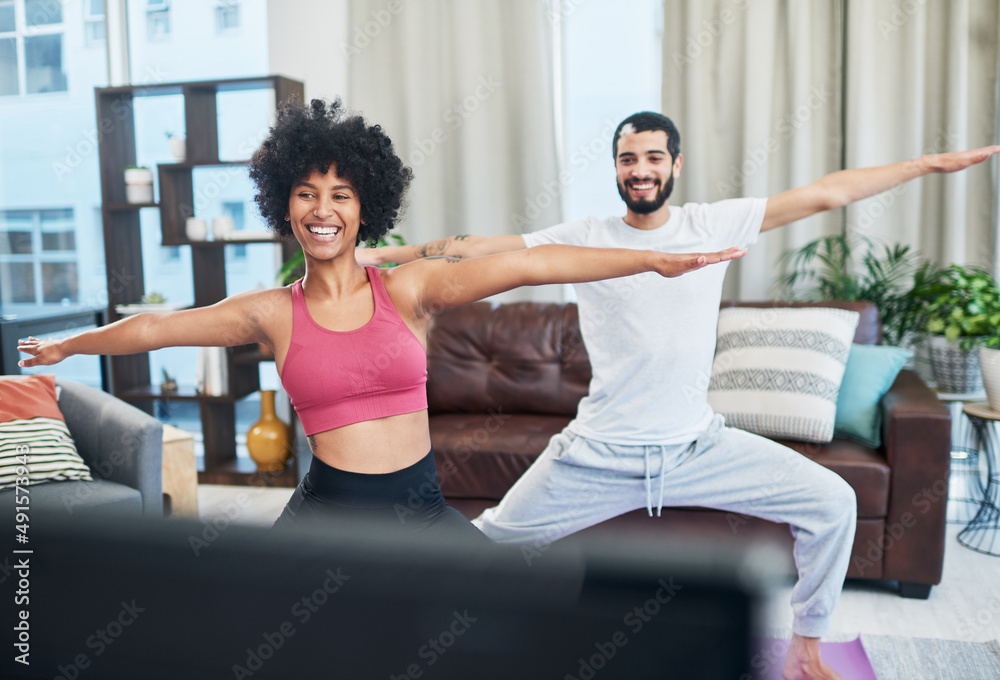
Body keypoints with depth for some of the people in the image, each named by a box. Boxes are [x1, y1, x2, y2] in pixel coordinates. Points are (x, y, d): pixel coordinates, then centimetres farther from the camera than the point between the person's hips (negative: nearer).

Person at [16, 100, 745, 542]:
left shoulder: (409, 288, -3)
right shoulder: (271, 313, 1)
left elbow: (525, 264, -13)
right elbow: (155, 326, 13)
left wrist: (655, 259, -16)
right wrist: (68, 346, 27)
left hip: (420, 508, 0)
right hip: (327, 511, 0)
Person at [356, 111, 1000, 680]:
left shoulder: (714, 224, 1)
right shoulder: (584, 237, -4)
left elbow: (825, 194, 2)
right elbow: (481, 249, -10)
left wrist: (933, 163, 5)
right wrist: (380, 254, -18)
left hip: (700, 447, 2)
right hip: (600, 457, -1)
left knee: (832, 501, -3)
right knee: (488, 541, -1)